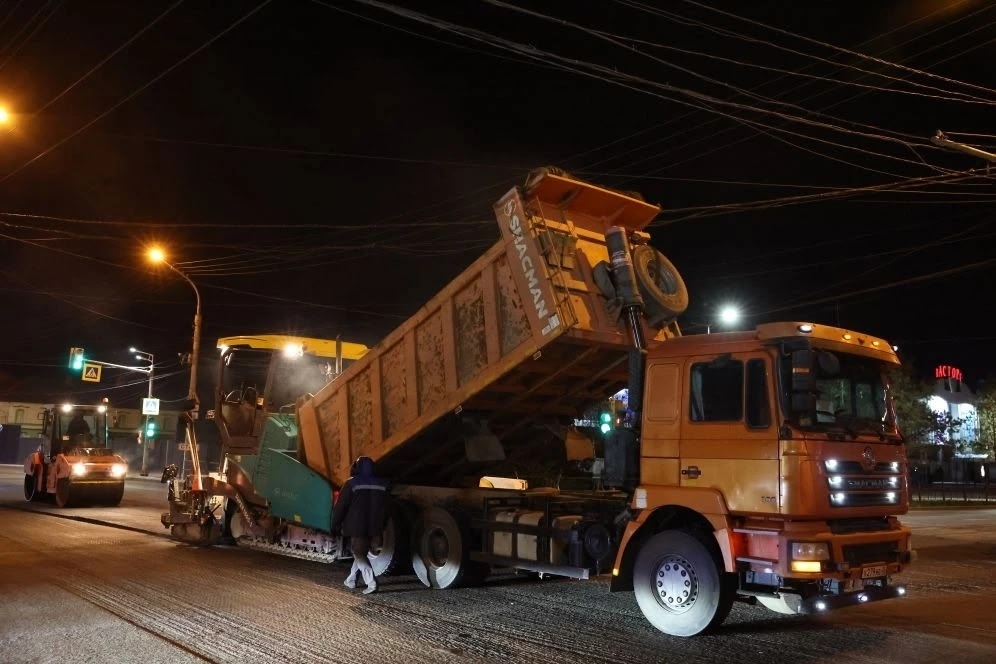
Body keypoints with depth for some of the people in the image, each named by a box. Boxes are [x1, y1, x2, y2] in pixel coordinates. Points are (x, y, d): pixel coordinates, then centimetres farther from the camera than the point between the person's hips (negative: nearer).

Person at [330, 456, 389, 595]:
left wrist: (335, 525, 1)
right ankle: (351, 580, 29)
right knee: (361, 552, 19)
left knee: (359, 555, -2)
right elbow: (384, 509, 12)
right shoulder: (381, 485, 7)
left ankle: (371, 583, -16)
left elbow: (340, 505, -8)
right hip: (373, 527, 6)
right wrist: (381, 527, 20)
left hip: (356, 526, -6)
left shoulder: (352, 483, -10)